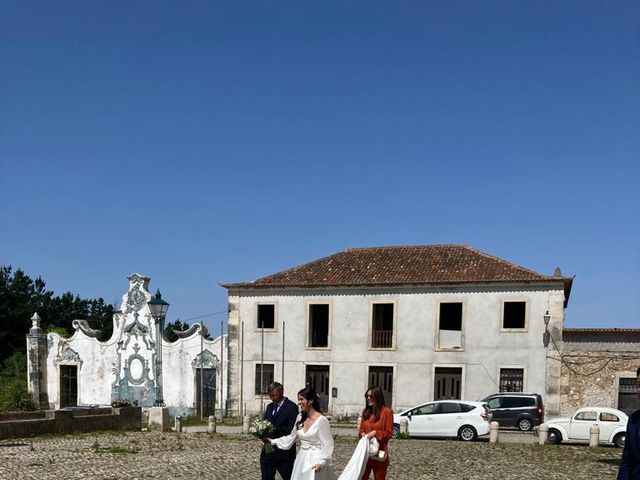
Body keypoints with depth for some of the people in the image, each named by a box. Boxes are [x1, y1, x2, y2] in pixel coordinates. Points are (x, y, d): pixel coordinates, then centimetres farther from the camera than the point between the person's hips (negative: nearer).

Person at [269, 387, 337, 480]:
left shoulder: (321, 420, -12)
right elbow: (290, 439, 16)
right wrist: (273, 441, 11)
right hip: (301, 461, 6)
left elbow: (328, 445, -12)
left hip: (315, 463, -6)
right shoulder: (300, 418, 8)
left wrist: (321, 462, -21)